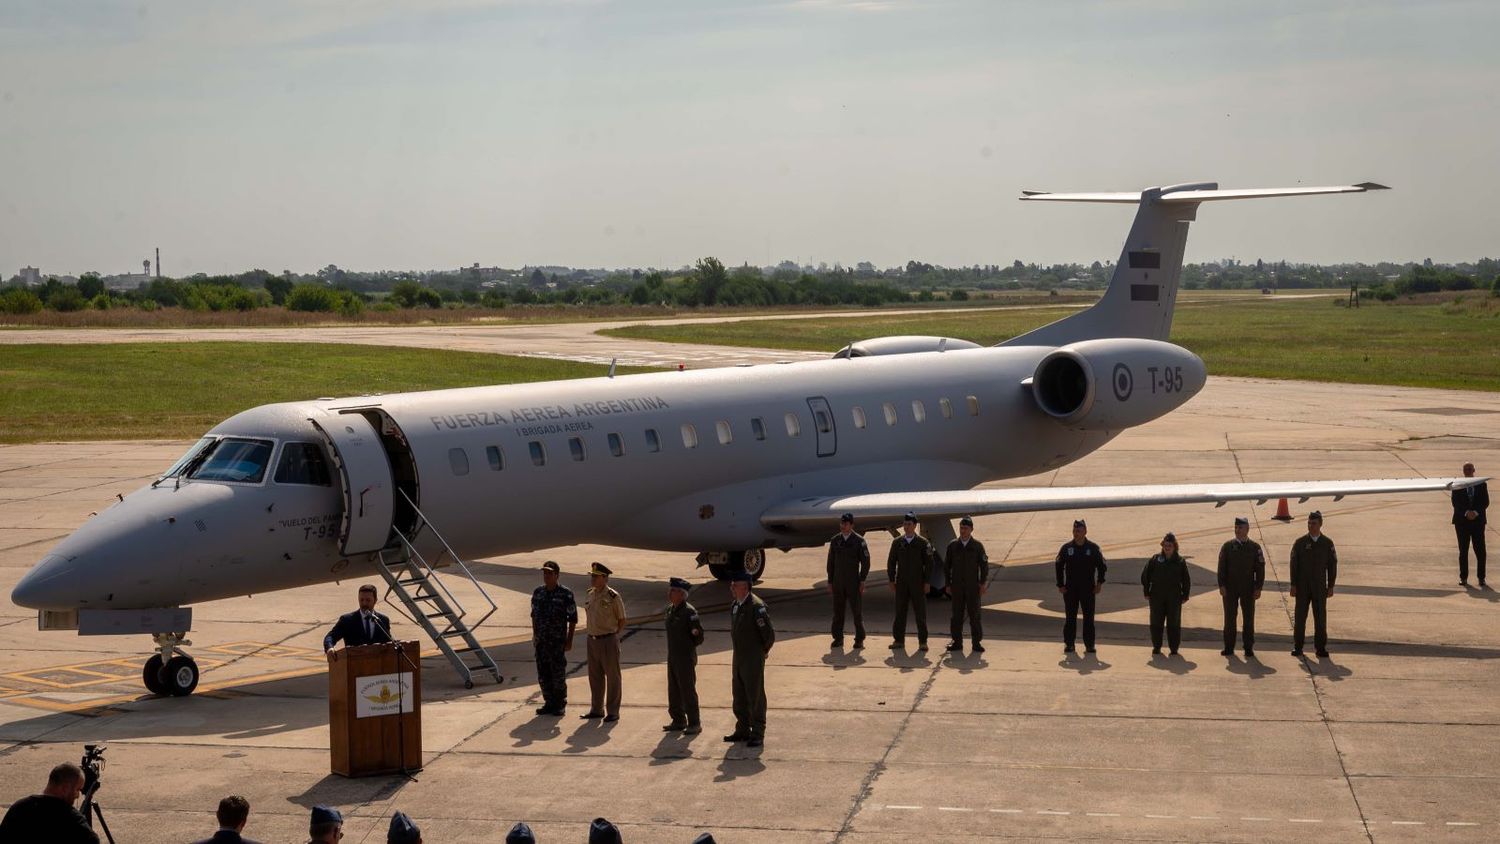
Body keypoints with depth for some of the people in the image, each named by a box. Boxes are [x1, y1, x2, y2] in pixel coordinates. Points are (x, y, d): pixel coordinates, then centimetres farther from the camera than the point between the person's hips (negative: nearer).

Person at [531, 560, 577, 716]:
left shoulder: (565, 594, -8)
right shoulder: (538, 592, 7)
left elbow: (573, 619, -6)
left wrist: (569, 640, -8)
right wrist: (534, 636, 15)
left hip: (558, 641, -5)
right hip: (541, 641, 5)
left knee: (558, 674, -1)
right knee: (543, 674, 8)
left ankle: (560, 705, 11)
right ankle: (549, 703, 19)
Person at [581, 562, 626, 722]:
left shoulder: (613, 597, -13)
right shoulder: (591, 594, 8)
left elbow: (622, 620, -6)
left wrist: (614, 636, -8)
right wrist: (591, 634, 10)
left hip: (608, 641, -7)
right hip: (592, 640, 7)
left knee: (612, 677, 2)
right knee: (595, 676, 13)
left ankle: (612, 712, 7)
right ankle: (596, 709, 23)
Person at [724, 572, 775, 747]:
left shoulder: (757, 606, -19)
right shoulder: (734, 606, 8)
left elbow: (769, 634, -17)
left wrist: (762, 651, -4)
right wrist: (738, 652, 16)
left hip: (753, 660, -8)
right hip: (738, 658, 8)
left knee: (755, 697, -1)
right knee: (739, 698, 15)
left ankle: (757, 734, 6)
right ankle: (742, 730, 26)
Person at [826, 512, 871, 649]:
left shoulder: (859, 541, -4)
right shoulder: (835, 540, 6)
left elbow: (865, 562, -3)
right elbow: (831, 562, 10)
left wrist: (862, 581, -10)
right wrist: (830, 582, 7)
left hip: (854, 582, -3)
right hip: (838, 582, 3)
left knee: (857, 611, -1)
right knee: (838, 611, 6)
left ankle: (859, 640, 6)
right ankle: (838, 638, 14)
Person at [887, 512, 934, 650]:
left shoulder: (923, 543, -1)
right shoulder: (897, 542, 6)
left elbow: (929, 563, -1)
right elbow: (891, 562, 9)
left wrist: (926, 582, -6)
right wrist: (892, 580, 3)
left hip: (918, 584, -2)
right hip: (901, 583, 2)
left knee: (920, 613, 0)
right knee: (900, 612, 4)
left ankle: (922, 642, 6)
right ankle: (898, 640, 10)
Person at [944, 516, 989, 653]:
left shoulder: (977, 546, 0)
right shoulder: (952, 546, 5)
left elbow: (984, 565, 1)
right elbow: (946, 566, 8)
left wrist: (983, 583, -5)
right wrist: (948, 584, 4)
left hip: (973, 586, -2)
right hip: (957, 587, 2)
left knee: (974, 614, -1)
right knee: (957, 615, 3)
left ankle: (976, 643, 4)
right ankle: (957, 642, 9)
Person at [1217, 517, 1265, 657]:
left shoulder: (1255, 548, 2)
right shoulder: (1227, 546, 3)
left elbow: (1260, 569, 1)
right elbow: (1222, 567, 1)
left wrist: (1258, 588, -6)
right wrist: (1222, 585, -7)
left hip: (1248, 589, -1)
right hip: (1230, 588, 1)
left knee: (1249, 618, 4)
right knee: (1229, 618, 5)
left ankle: (1249, 648, 11)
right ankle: (1228, 647, 12)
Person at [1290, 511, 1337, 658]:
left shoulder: (1327, 543, 3)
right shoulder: (1300, 542, 1)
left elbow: (1332, 566, 4)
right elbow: (1294, 565, 1)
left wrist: (1331, 586, -1)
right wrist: (1293, 585, -5)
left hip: (1320, 588, 0)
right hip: (1302, 587, 0)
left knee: (1320, 618, 2)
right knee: (1300, 617, 2)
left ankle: (1321, 647, 9)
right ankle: (1297, 647, 9)